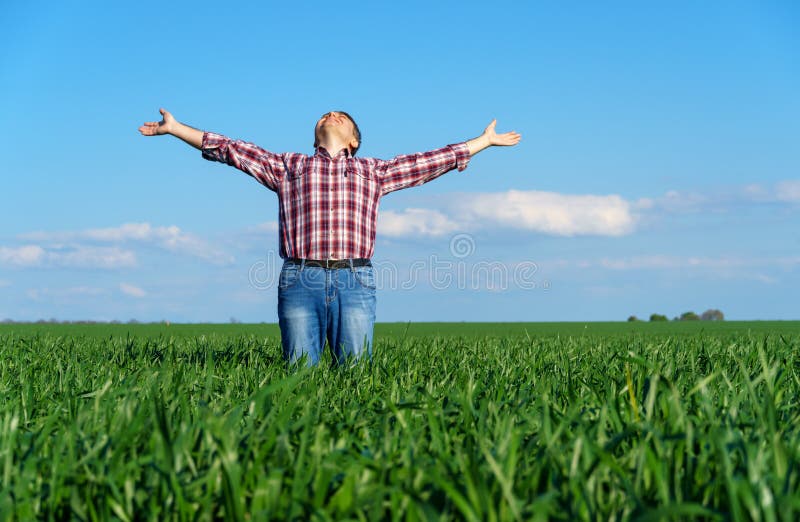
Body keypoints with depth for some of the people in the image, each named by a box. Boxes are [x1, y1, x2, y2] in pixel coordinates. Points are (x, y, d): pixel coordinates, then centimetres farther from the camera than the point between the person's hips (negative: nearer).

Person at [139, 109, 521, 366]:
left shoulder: (374, 171, 24)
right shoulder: (287, 166, 23)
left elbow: (439, 158, 28)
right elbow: (229, 148, 21)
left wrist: (486, 140, 32)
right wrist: (174, 127, 18)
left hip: (354, 281, 0)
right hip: (299, 280, 0)